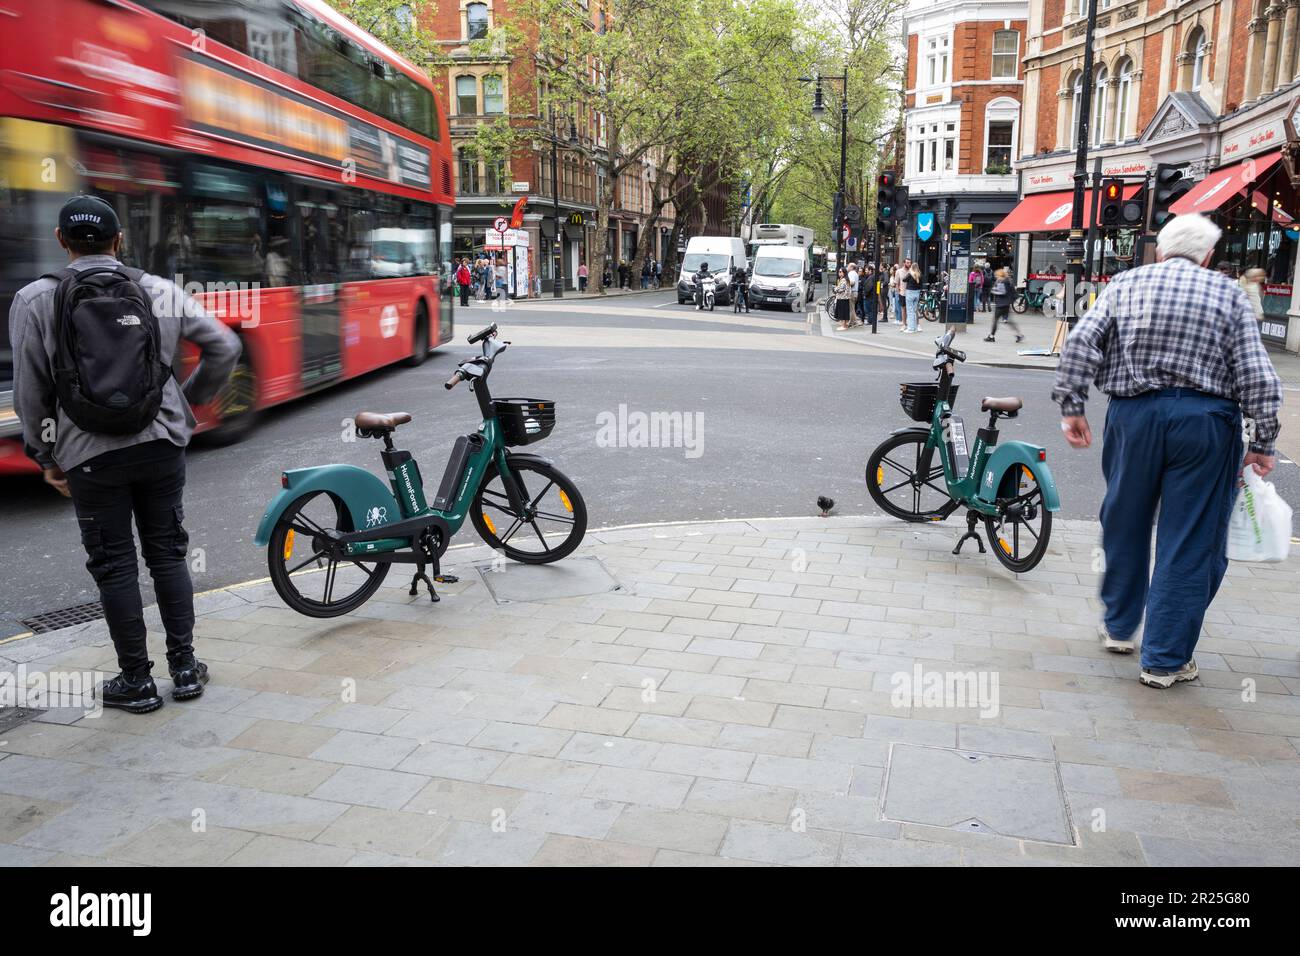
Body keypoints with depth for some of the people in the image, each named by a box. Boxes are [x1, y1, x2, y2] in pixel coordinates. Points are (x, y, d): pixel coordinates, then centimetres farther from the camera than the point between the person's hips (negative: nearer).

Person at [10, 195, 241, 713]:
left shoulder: (35, 300, -2)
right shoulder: (159, 290, 3)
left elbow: (30, 392, -2)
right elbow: (225, 347, 4)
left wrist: (46, 457, 9)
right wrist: (193, 397, 18)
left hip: (89, 455, -2)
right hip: (161, 444, 2)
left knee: (114, 565, 7)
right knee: (168, 554, 13)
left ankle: (136, 681, 15)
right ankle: (184, 667, 18)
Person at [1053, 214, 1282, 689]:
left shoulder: (1125, 284, 7)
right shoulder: (1229, 294, 4)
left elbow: (1080, 344, -5)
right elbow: (1257, 379, -1)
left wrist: (1072, 407, 0)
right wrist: (1263, 444, 6)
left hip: (1134, 414, 2)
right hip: (1205, 422, -2)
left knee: (1125, 524, 20)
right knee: (1191, 543, 6)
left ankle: (1119, 626, 35)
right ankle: (1165, 659, 10)